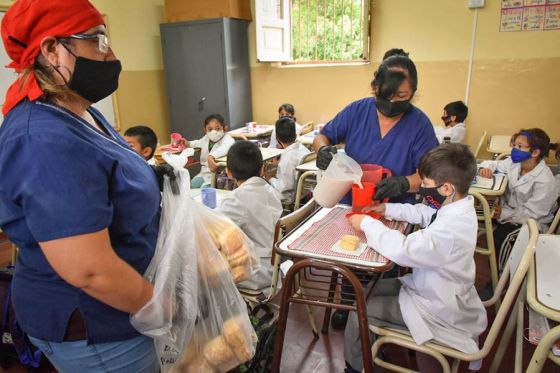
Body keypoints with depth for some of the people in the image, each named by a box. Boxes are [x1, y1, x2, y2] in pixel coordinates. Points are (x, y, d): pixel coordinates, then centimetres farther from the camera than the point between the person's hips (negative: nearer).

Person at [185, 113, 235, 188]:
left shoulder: (227, 139, -17)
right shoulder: (206, 138, 7)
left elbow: (225, 148, -43)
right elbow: (199, 142, 33)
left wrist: (212, 156, -59)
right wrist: (188, 143, 14)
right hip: (204, 173, 7)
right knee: (190, 186, 1)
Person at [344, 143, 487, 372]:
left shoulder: (451, 228, -36)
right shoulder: (455, 206, -6)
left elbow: (403, 250, -42)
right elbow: (421, 213, 12)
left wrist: (367, 223, -27)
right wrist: (387, 209, -1)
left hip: (436, 308, -9)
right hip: (432, 286, 9)